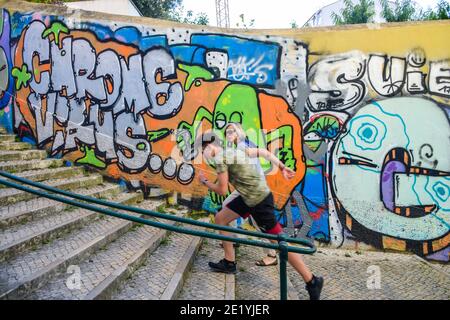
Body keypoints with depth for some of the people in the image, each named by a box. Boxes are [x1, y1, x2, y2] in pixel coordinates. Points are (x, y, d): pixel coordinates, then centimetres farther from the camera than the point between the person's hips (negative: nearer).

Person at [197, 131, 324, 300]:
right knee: (220, 218, 14)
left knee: (279, 241, -4)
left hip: (259, 201, -10)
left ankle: (312, 281, 7)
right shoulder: (233, 150, 11)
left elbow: (222, 190, -13)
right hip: (249, 197, 10)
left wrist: (204, 181, 4)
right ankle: (229, 263, 25)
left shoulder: (219, 158, -15)